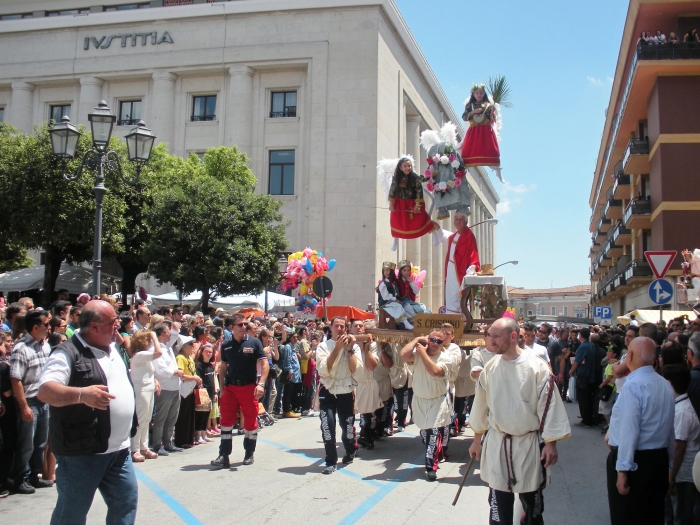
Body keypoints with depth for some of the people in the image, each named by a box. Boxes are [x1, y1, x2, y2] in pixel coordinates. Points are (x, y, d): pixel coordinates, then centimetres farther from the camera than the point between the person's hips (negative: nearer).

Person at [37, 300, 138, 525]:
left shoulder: (112, 348, 10)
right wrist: (81, 394, -44)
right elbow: (45, 391, -28)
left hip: (119, 449, 8)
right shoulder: (68, 353, -16)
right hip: (81, 451, -7)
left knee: (126, 500, 14)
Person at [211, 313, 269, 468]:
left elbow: (264, 364, -6)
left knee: (250, 421, 6)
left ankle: (249, 454, 21)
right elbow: (223, 367, 13)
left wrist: (261, 384, -18)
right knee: (226, 421, 0)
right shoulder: (226, 346, 6)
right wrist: (222, 388, 5)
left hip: (249, 387, -2)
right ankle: (224, 456, 4)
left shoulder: (254, 342, -3)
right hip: (230, 387, 3)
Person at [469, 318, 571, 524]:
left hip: (529, 444, -3)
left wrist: (550, 443, -10)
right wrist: (477, 440, 15)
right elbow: (480, 405, 9)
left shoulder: (537, 367, -13)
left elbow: (549, 406, -10)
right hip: (496, 444, 3)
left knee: (532, 499, 12)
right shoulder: (490, 368, 0)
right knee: (499, 503, 9)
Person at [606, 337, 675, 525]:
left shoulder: (633, 385, -20)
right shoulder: (665, 385, 4)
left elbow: (629, 430, -22)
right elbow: (670, 428, 10)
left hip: (635, 460, -8)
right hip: (660, 459, 8)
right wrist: (669, 462, 19)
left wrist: (622, 470, -18)